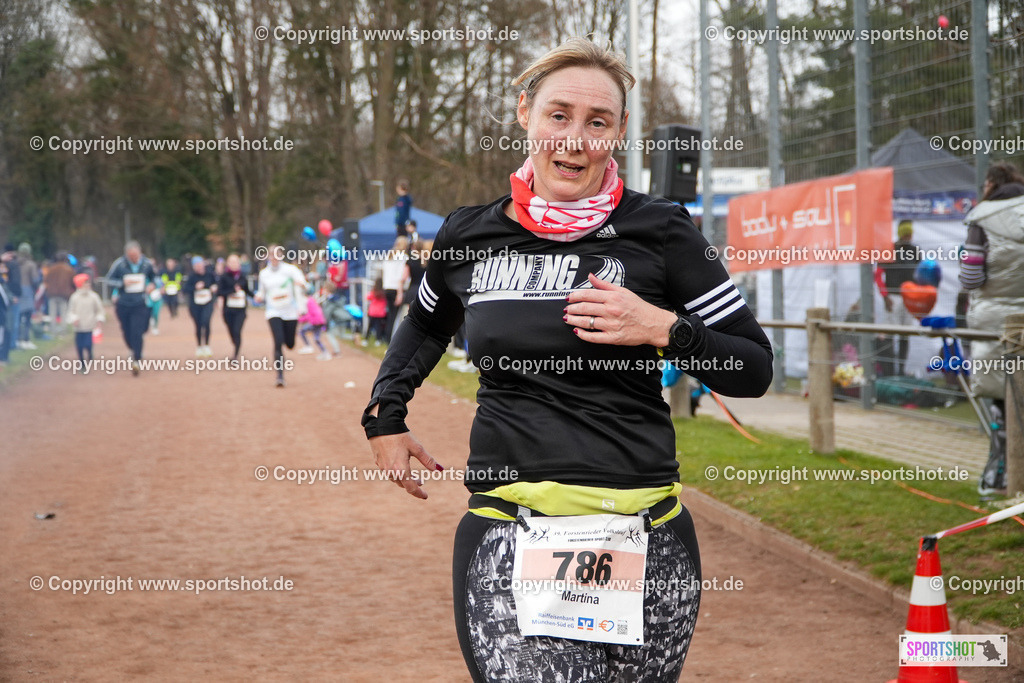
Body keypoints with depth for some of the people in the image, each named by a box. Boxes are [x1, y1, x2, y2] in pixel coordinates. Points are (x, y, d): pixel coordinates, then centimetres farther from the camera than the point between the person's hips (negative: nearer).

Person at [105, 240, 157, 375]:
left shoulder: (147, 264, -2)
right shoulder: (119, 264, -8)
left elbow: (153, 277, 16)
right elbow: (109, 279, -1)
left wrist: (153, 284, -5)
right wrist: (123, 283, -17)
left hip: (140, 304, -1)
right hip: (123, 304, 1)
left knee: (137, 332, -13)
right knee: (127, 332, 11)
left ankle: (137, 360, -9)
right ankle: (134, 351, 39)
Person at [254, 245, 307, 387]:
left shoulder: (290, 269, -3)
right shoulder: (263, 274, 7)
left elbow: (303, 286, -15)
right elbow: (262, 293, 19)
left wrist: (300, 284, -39)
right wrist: (259, 298, -5)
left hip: (290, 312, 0)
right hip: (273, 312, 0)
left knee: (290, 344, 7)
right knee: (278, 342, -17)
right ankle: (280, 375, -15)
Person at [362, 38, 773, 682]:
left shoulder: (658, 231, 2)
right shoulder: (469, 236, 10)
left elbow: (754, 369, 4)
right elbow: (426, 324, 32)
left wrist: (662, 327, -10)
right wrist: (384, 415, 20)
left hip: (640, 531, 0)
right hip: (505, 533, 0)